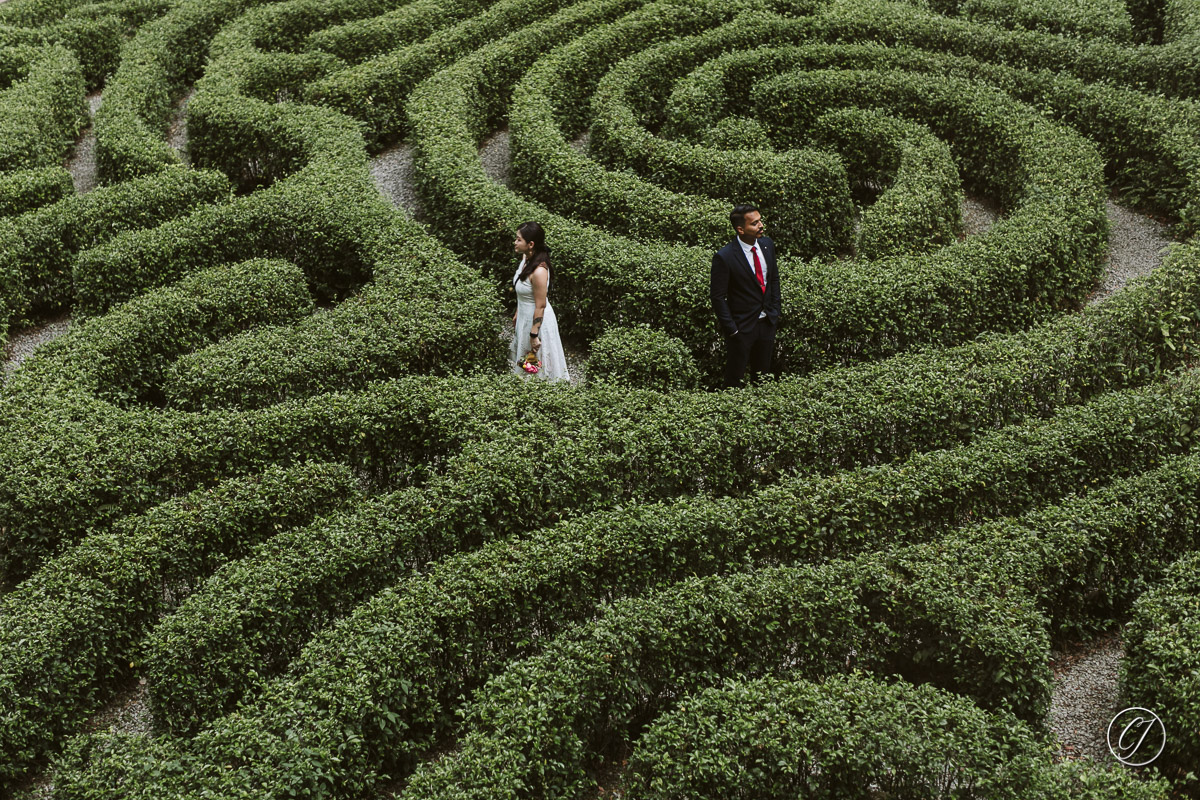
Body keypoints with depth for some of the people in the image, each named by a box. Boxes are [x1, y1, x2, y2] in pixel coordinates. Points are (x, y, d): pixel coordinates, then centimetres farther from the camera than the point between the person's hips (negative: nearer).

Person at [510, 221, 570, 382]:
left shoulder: (539, 271, -32)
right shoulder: (525, 258, -5)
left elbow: (540, 306, -26)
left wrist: (534, 335, -22)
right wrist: (517, 314, 20)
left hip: (537, 320, -9)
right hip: (525, 317, 9)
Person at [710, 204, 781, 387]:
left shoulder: (767, 244, -2)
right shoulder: (724, 257, -21)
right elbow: (718, 297, -16)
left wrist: (775, 310, 8)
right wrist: (731, 329, -15)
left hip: (767, 323, 6)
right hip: (742, 326, -6)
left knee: (763, 374, 19)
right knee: (735, 378, 8)